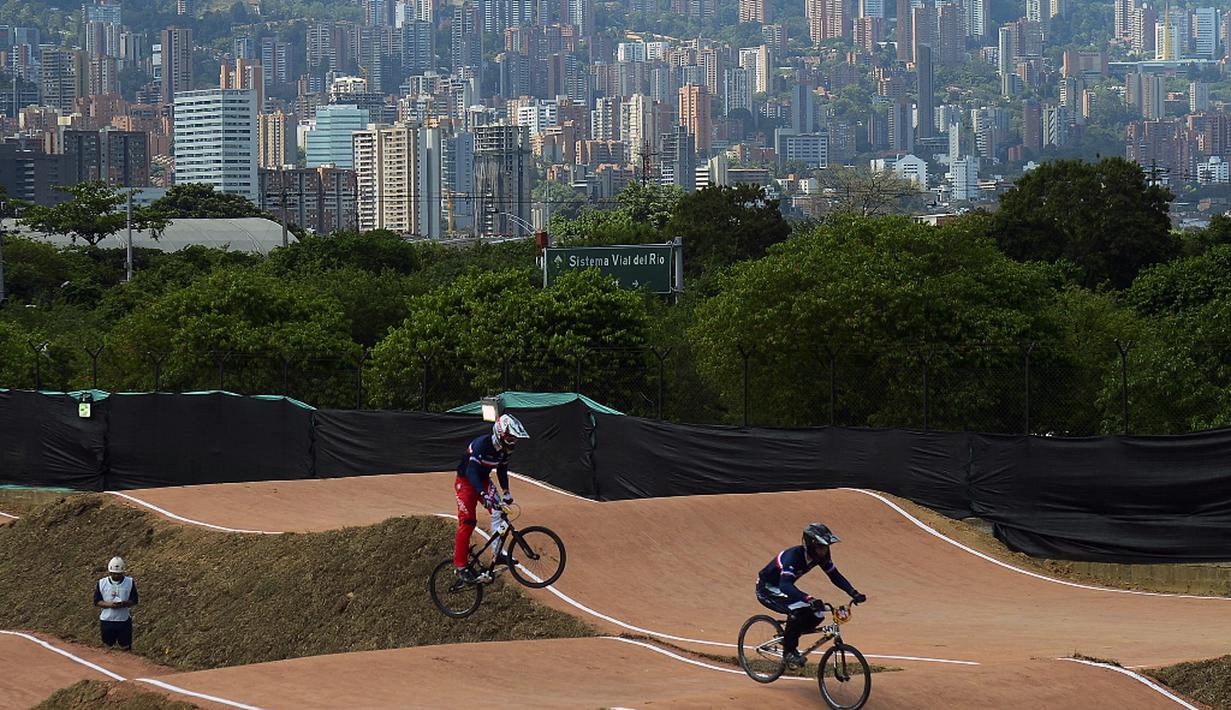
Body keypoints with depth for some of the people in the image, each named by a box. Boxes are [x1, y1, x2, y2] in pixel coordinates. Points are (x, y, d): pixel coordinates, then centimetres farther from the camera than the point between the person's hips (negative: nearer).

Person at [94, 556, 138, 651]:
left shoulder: (130, 582, -3)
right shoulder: (101, 583, -2)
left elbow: (134, 601, -1)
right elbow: (96, 602, -1)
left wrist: (124, 604, -22)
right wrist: (109, 604, -20)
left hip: (124, 621, -1)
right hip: (106, 620, 1)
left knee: (126, 647, 6)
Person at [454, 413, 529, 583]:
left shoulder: (504, 449, -8)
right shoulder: (482, 444, -32)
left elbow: (502, 470, 8)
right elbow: (471, 471, -37)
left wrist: (506, 491, -5)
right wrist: (483, 494, -47)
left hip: (483, 480, 7)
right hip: (466, 481, -7)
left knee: (499, 511, -11)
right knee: (467, 522, -12)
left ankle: (498, 553, -2)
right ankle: (460, 566, -6)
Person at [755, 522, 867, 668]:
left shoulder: (821, 556, -12)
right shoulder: (794, 556, -34)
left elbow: (835, 576, -4)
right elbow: (785, 584, -47)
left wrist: (854, 593, -19)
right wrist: (810, 599, -60)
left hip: (782, 588, 8)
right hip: (767, 589, -8)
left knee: (817, 614, -9)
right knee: (798, 609, -31)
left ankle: (789, 638, 13)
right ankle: (788, 651, -15)